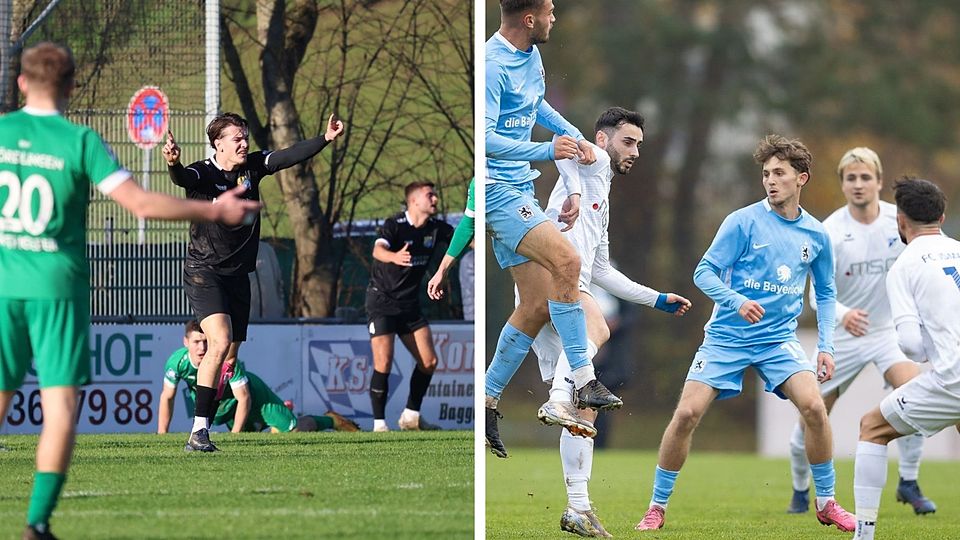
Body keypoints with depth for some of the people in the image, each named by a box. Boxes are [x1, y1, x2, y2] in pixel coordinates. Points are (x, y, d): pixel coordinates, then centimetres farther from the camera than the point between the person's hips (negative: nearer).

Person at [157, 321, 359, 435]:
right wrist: (161, 436, -14)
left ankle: (331, 420, 24)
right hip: (225, 409, 5)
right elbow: (167, 397, -12)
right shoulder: (177, 362, -28)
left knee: (294, 430, -6)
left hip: (252, 392, -5)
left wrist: (234, 436, -31)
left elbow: (244, 398, -30)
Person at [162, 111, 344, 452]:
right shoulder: (203, 174, -13)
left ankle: (203, 426, 13)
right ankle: (199, 431, -22)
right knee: (220, 343, -23)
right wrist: (174, 164, -57)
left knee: (230, 358, 5)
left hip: (238, 274, 7)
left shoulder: (252, 166, 4)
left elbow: (290, 156, 1)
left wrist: (326, 139, -12)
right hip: (204, 272, -7)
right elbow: (182, 178, -34)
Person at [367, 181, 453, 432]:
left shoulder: (436, 228, 1)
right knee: (383, 364, -14)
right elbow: (378, 250, -36)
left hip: (410, 305, 6)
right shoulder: (394, 225, -17)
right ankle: (379, 424, -6)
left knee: (429, 361, 1)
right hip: (382, 301, -6)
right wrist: (394, 257, -59)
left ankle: (411, 416, 16)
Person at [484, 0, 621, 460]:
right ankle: (584, 381, -24)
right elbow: (485, 138, -27)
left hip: (520, 189, 10)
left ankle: (486, 401, 15)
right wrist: (547, 150, -32)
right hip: (494, 188, -10)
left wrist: (573, 136, 19)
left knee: (537, 306, 6)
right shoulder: (492, 64, -20)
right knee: (566, 261, -27)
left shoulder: (531, 55, 10)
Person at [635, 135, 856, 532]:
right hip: (727, 336, -2)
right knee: (687, 413, -14)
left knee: (814, 406, -19)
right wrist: (737, 302, -26)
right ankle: (657, 507, 2)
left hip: (780, 339, 2)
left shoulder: (815, 235, 4)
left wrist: (826, 346, 7)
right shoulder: (744, 222, -8)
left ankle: (826, 503, -1)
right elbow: (705, 272, -8)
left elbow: (825, 292, 17)